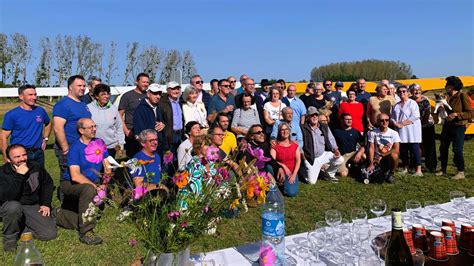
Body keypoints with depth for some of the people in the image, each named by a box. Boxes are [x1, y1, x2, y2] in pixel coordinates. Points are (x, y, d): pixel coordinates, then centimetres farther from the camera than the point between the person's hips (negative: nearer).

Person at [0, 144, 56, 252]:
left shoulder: (35, 167, -4)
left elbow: (47, 183, 15)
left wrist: (46, 204, 5)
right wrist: (19, 175, -36)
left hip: (33, 207, 3)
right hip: (10, 207, -3)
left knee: (50, 234, -13)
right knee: (14, 207, -40)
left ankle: (23, 225, 14)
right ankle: (9, 237, -12)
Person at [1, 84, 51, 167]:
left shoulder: (41, 111, 3)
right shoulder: (11, 115, -9)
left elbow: (48, 124, 23)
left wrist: (45, 139, 12)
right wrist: (6, 158, -12)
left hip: (38, 153, 4)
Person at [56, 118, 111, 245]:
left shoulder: (99, 143, 1)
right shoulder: (75, 148, -16)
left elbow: (107, 166, 4)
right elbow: (75, 176, -25)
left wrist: (107, 175, -17)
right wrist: (95, 186, -28)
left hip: (92, 183, 6)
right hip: (70, 183, -6)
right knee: (89, 189, -38)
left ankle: (59, 215, 18)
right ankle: (86, 232, -32)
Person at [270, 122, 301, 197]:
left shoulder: (295, 144, 3)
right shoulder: (275, 145, -6)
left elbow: (298, 160, -1)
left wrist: (294, 174, -10)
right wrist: (283, 166, -24)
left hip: (292, 172, 2)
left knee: (292, 193, -20)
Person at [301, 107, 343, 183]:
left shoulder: (324, 127, 6)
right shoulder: (304, 129, -11)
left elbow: (331, 139, 9)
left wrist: (335, 149, -8)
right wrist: (303, 155, -18)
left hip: (324, 155, 5)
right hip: (311, 158, -4)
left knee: (340, 159, -16)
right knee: (311, 181, -10)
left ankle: (328, 174, 12)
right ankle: (305, 170, 25)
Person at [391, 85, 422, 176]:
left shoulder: (412, 103, -1)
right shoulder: (396, 105, 17)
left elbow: (415, 117, -13)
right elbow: (392, 117, 13)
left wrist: (402, 123, -16)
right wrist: (396, 124, -9)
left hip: (411, 131, -5)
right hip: (400, 131, 5)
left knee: (415, 150, -7)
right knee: (402, 151, 8)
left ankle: (419, 170, -4)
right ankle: (405, 168, 19)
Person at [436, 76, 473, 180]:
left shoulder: (462, 96, -12)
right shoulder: (448, 97, 8)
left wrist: (456, 114, -23)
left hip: (459, 127, -7)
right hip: (447, 125, 7)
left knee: (457, 149, -5)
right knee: (443, 147, 10)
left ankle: (461, 172, 7)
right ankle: (443, 169, 22)